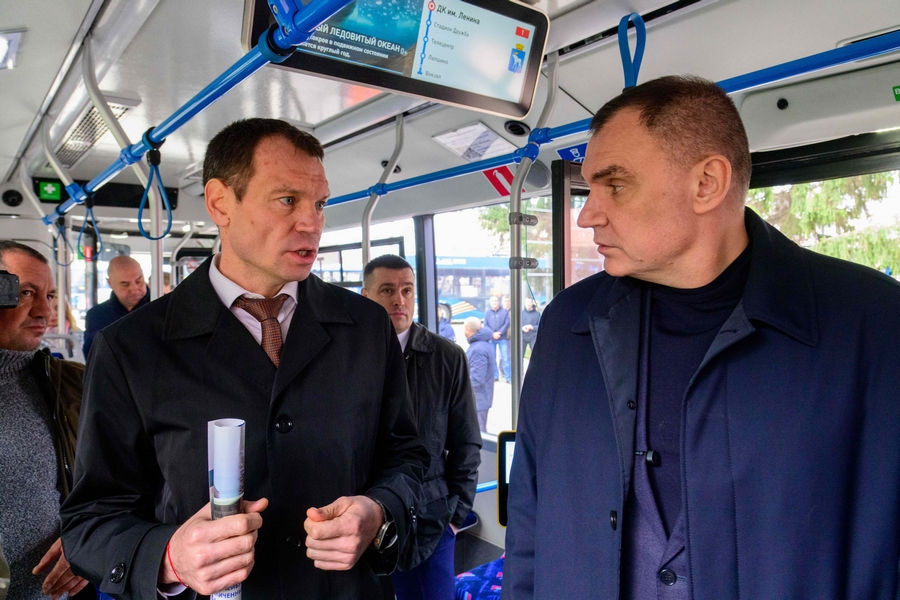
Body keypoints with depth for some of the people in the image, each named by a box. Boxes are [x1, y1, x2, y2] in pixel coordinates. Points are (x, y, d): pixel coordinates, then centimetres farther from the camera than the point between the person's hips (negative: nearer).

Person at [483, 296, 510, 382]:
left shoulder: (505, 311, 3)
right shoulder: (487, 313, 10)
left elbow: (507, 324, -4)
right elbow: (486, 325, 2)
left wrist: (499, 333, -15)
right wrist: (493, 334, -12)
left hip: (503, 338, -3)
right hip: (491, 339, 3)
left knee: (505, 358, -7)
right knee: (492, 358, 5)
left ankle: (508, 377, -4)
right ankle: (495, 376, 15)